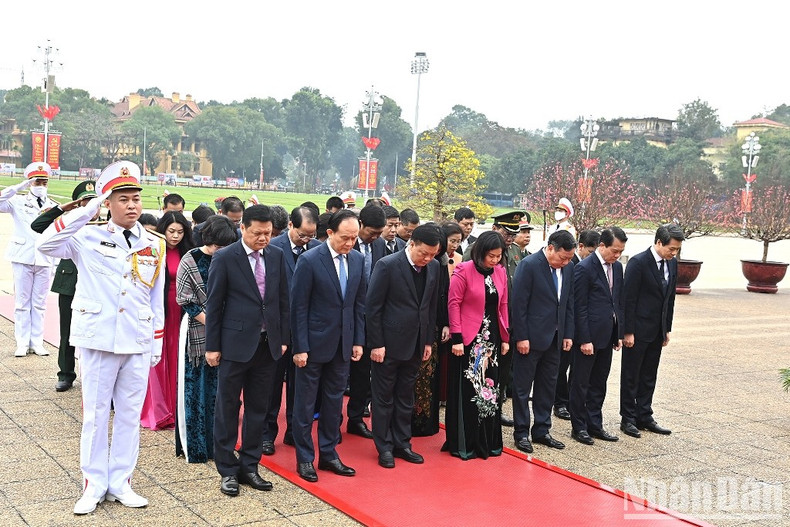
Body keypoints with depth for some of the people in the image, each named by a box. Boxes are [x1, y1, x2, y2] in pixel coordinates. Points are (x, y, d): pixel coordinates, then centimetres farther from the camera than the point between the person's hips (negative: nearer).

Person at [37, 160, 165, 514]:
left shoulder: (154, 245, 6)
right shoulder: (88, 238, -2)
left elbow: (157, 299, 10)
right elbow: (46, 244, -20)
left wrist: (157, 342, 8)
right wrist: (89, 209, -19)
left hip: (138, 344, 3)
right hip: (98, 340, -2)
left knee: (129, 415, 9)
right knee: (95, 414, 6)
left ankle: (120, 484, 21)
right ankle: (94, 486, 18)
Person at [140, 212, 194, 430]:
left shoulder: (186, 254, 6)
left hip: (179, 312, 3)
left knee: (175, 360, 7)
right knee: (157, 359, 1)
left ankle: (175, 409, 18)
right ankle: (158, 411, 8)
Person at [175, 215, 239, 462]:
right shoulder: (190, 261, -8)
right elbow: (186, 301, -8)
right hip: (198, 333, -4)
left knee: (218, 389, 9)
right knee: (196, 389, 2)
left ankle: (216, 443, 20)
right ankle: (194, 447, 13)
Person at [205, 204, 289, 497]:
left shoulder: (277, 256, 5)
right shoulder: (224, 258, -8)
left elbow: (283, 300, 10)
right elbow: (213, 304, -5)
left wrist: (283, 339, 8)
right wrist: (212, 346, -6)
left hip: (267, 345, 4)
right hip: (235, 344, -4)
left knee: (258, 409, 11)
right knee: (227, 408, 5)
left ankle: (249, 466, 24)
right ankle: (228, 470, 17)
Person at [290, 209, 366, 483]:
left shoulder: (358, 260, 2)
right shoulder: (309, 260, -14)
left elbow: (359, 303, 9)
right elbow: (299, 307, -12)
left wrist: (358, 341, 5)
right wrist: (300, 347, -14)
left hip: (343, 344, 5)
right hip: (314, 344, -5)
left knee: (334, 401, 14)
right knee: (305, 404, 7)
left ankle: (328, 454, 27)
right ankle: (305, 458, 19)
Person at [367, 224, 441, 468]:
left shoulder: (434, 267, 1)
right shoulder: (387, 265, -16)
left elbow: (432, 306, 10)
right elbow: (372, 307, -14)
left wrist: (429, 340, 8)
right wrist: (376, 344, -14)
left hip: (415, 344, 5)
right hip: (388, 344, -5)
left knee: (406, 397, 15)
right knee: (384, 397, 6)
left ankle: (402, 443, 26)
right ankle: (384, 447, 17)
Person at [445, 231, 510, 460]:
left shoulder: (500, 272, 6)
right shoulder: (464, 271, -10)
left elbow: (503, 305, 12)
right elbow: (453, 304, -11)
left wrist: (505, 337, 9)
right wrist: (456, 338, -15)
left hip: (492, 338, 5)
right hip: (469, 339, -5)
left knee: (490, 389, 10)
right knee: (467, 391, 2)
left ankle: (488, 441, 21)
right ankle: (463, 444, 12)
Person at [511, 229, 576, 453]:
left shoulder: (568, 267, 5)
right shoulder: (529, 265, -14)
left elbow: (569, 302, 12)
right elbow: (519, 303, -15)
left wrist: (568, 334, 7)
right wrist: (521, 337, -16)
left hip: (555, 338, 6)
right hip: (531, 338, -6)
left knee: (547, 386, 13)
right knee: (522, 387, 4)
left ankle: (541, 431, 24)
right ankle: (521, 433, 14)